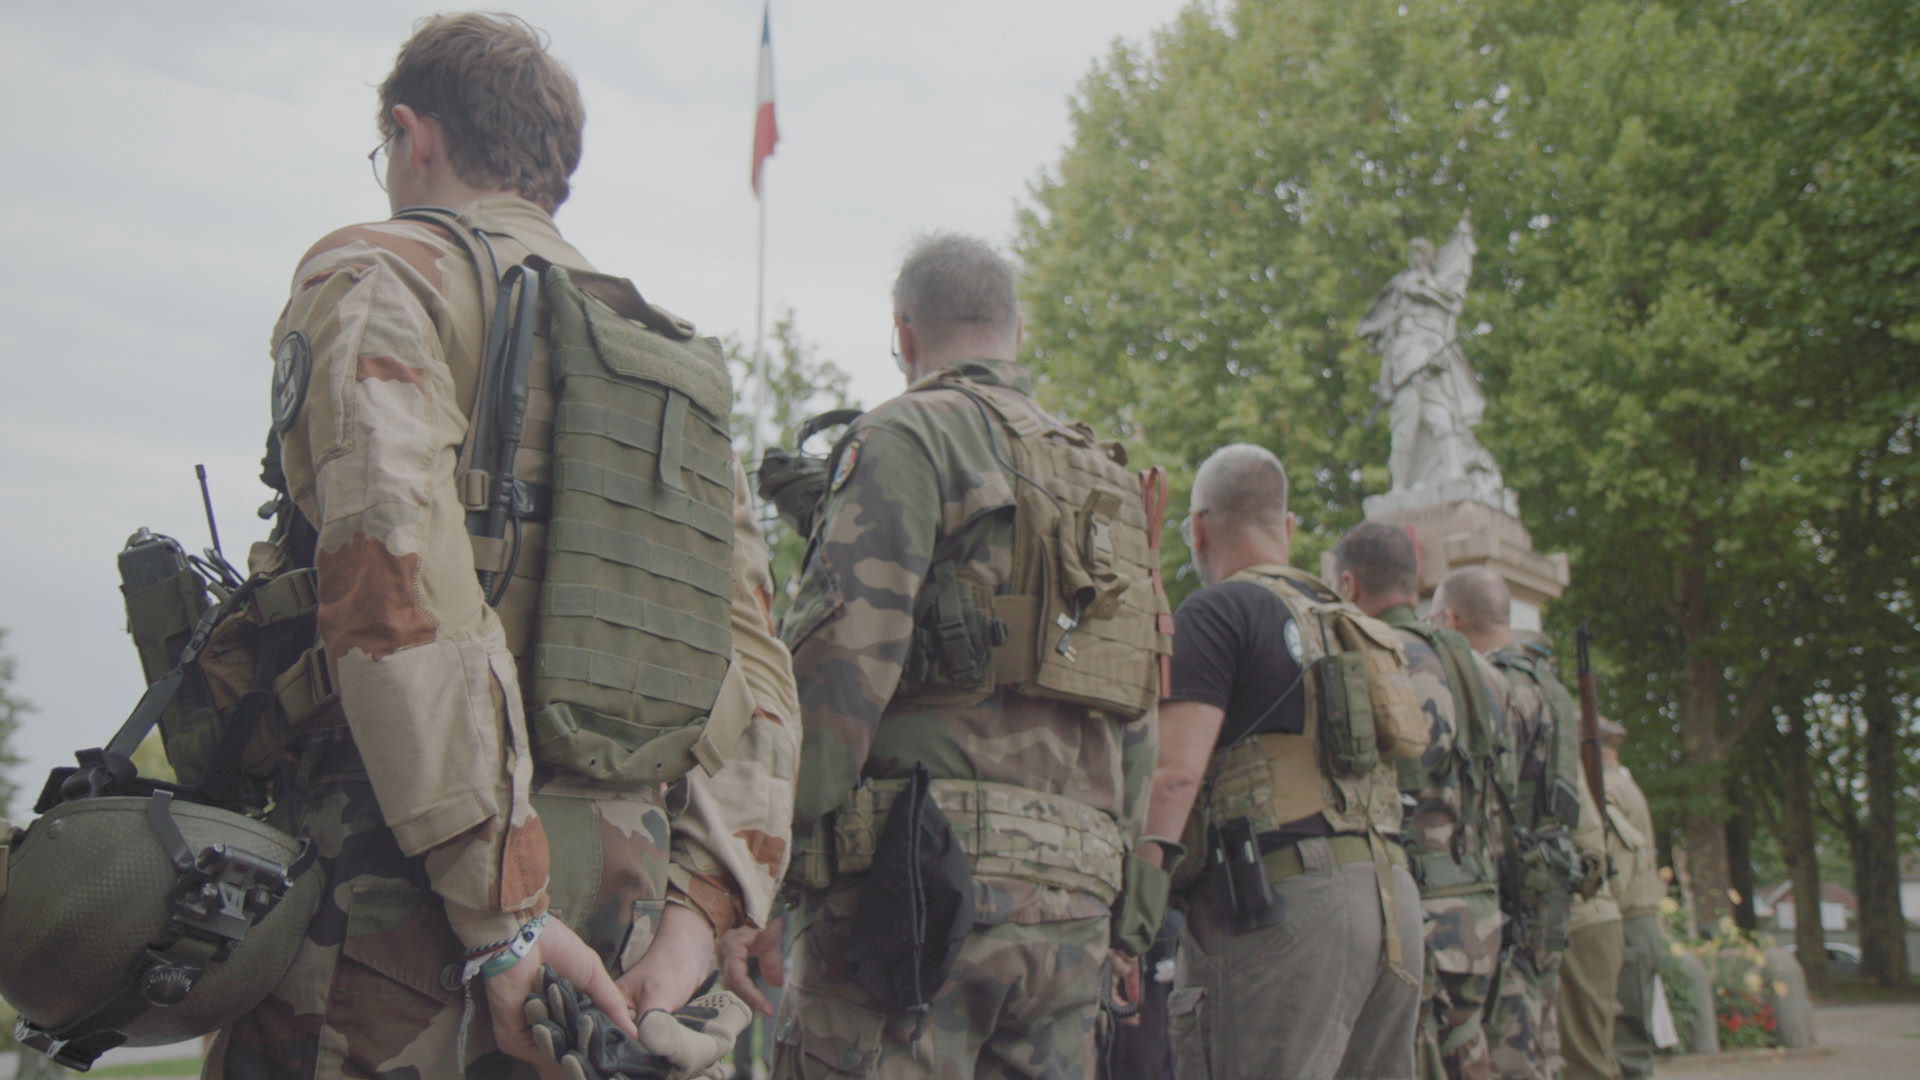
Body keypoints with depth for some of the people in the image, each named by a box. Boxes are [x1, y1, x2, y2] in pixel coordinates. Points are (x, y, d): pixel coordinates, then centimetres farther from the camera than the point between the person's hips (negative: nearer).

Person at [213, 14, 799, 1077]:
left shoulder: (375, 277, 1)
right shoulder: (674, 360, 20)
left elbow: (398, 577, -16)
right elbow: (752, 657, 11)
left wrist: (502, 912, -18)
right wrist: (699, 907, 3)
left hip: (404, 929, -6)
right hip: (618, 933, 6)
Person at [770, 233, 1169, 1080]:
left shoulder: (907, 435, 1)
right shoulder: (1107, 484, 24)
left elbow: (841, 658, -13)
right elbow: (1137, 726, 22)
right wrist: (1131, 919, 24)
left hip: (933, 871, -7)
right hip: (1075, 898, 8)